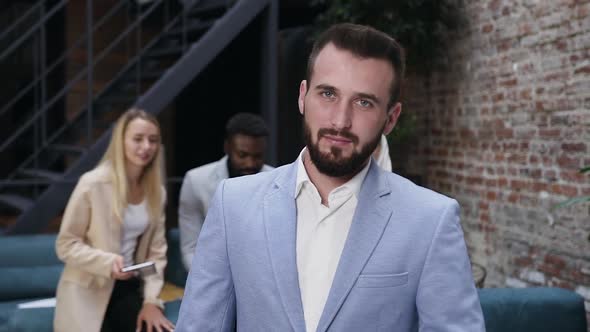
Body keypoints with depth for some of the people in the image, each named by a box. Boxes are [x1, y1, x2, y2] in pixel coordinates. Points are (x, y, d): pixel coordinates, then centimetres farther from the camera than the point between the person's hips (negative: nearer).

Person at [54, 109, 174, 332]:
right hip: (88, 294, -4)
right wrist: (107, 261, -24)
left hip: (128, 289, 4)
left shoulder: (156, 191, 3)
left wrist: (151, 300, -3)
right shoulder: (93, 183, -13)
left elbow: (156, 250, 5)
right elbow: (66, 244, -10)